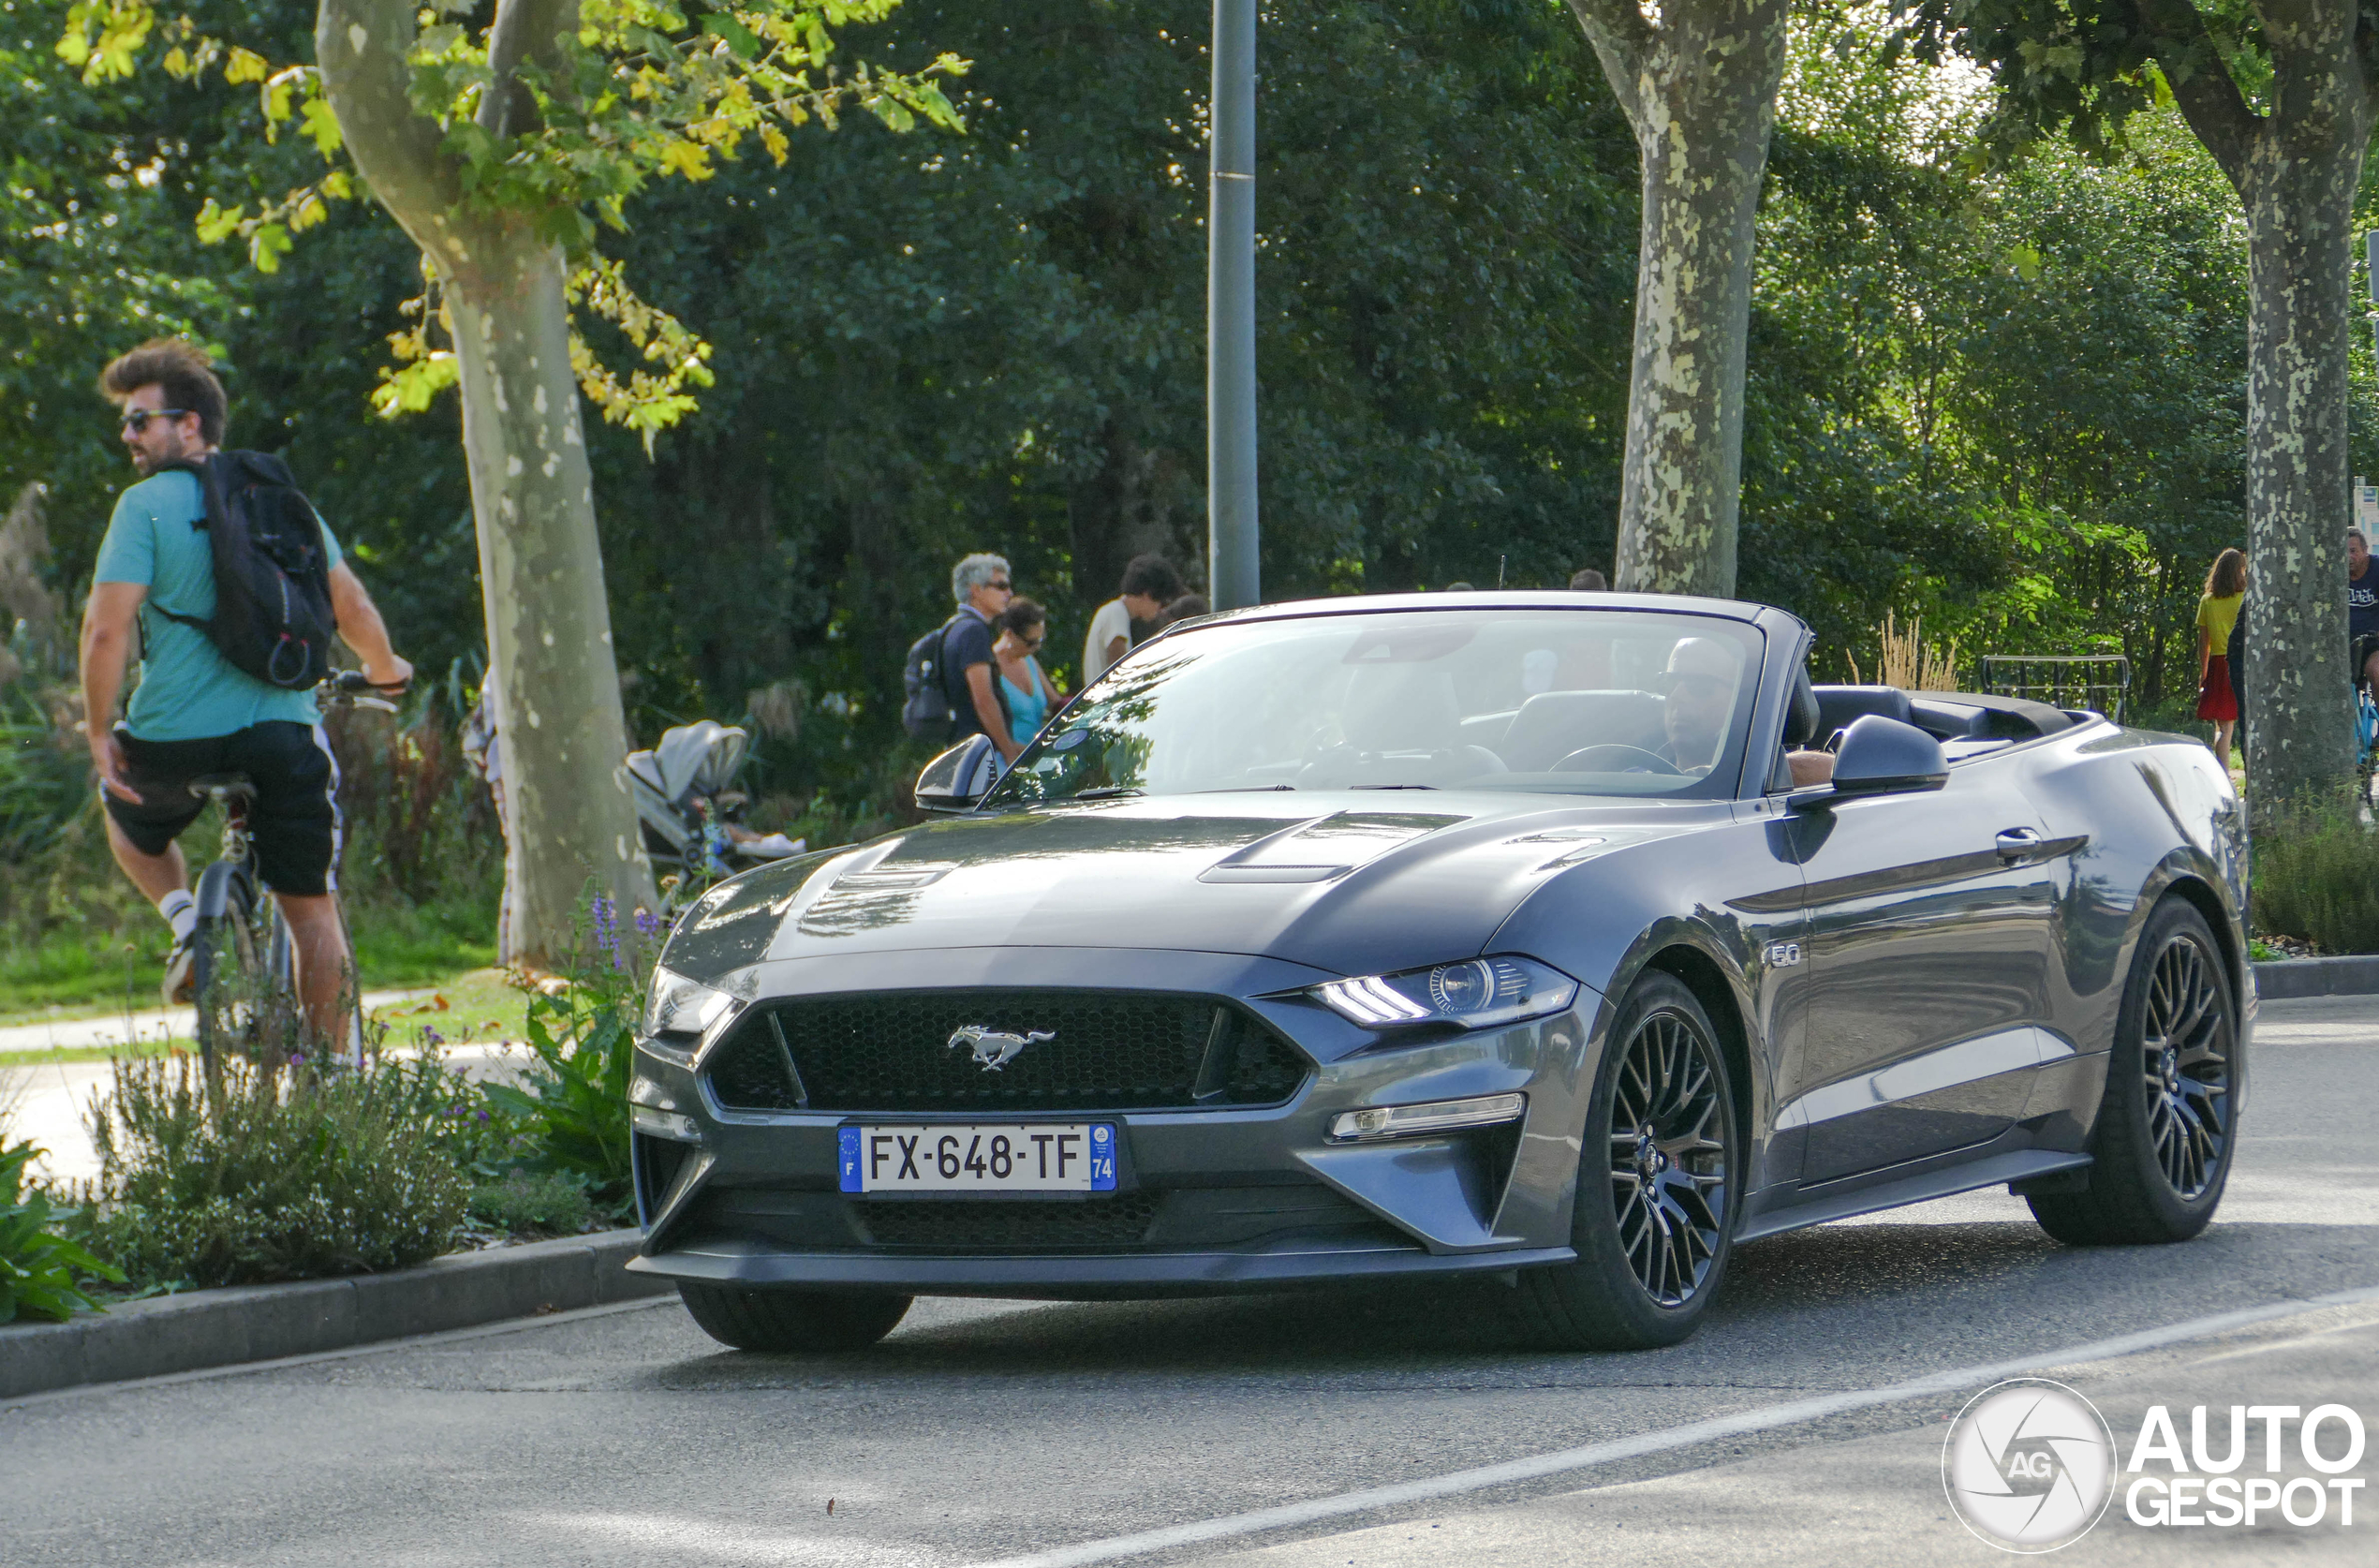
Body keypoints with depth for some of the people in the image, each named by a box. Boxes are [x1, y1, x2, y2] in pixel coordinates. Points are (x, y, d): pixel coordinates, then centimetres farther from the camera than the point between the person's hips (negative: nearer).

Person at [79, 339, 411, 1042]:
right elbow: (353, 607, 11)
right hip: (284, 730, 3)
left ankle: (182, 914, 6)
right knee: (312, 908, 11)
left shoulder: (145, 504, -5)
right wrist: (385, 669, 31)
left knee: (128, 814, 30)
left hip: (175, 736, -3)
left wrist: (100, 734, -4)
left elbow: (106, 628, -14)